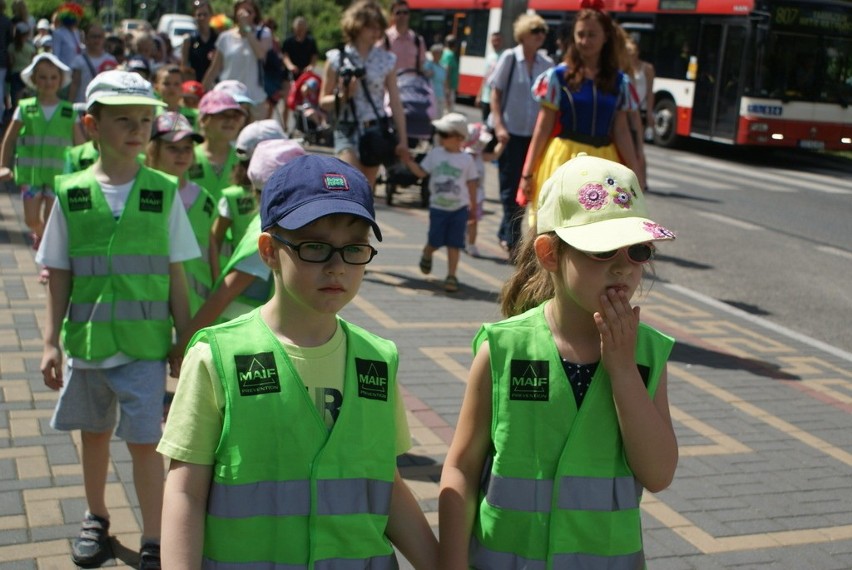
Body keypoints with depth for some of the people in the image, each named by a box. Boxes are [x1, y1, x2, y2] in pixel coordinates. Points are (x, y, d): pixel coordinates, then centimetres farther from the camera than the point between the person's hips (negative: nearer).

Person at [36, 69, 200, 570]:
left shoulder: (163, 192, -5)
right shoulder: (72, 194, -2)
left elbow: (176, 275, -1)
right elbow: (60, 276, 3)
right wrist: (52, 342, 0)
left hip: (145, 341, -2)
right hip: (86, 340, 2)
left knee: (145, 439, -1)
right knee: (94, 432, 18)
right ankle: (96, 518, 40)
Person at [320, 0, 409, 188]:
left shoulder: (386, 60, 4)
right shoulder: (337, 58, -2)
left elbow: (395, 102, 6)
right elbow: (324, 101, 5)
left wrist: (402, 139, 2)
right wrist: (343, 96, -15)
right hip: (348, 130, -2)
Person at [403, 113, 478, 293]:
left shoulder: (466, 159, -2)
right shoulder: (434, 153, 1)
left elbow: (471, 184, 5)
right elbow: (421, 172, 4)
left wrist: (473, 207, 8)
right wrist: (407, 159, -7)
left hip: (459, 208, -1)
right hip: (438, 207, 1)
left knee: (454, 244, 0)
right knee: (435, 241, 2)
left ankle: (451, 276, 8)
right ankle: (426, 255, 36)